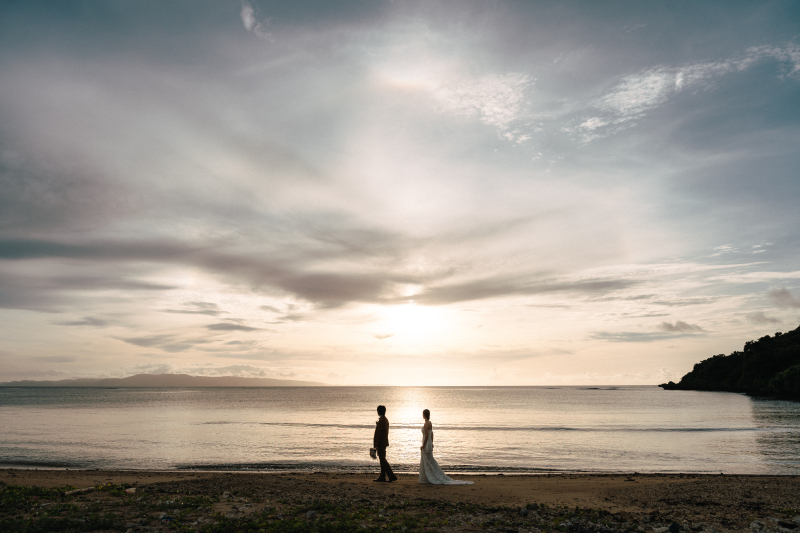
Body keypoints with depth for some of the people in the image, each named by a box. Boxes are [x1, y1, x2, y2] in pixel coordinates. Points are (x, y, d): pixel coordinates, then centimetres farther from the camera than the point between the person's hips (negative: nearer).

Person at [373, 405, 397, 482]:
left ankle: (392, 476, -7)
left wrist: (376, 445, -18)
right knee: (383, 459, 11)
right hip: (384, 442, 10)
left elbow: (379, 433, -21)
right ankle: (382, 477, 14)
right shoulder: (386, 419, 12)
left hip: (381, 443, -10)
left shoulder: (381, 420, -19)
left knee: (382, 460, -6)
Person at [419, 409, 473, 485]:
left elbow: (426, 436, -23)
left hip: (426, 444, -10)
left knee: (426, 463, -2)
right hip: (429, 444, 10)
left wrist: (423, 446, -18)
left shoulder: (426, 424, -20)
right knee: (430, 461, 14)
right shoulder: (430, 423, 10)